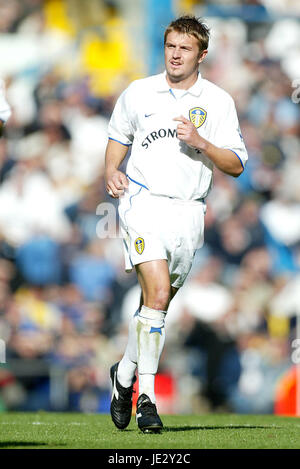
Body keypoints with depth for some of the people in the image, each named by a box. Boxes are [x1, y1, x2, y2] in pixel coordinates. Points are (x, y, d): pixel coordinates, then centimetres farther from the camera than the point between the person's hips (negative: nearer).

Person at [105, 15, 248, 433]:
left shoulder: (218, 102, 3)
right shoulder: (138, 93, 5)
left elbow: (236, 165, 1)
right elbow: (118, 138, 21)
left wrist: (200, 142, -15)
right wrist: (112, 171, 2)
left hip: (188, 210, 2)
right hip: (142, 201, -2)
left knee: (159, 303, 10)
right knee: (157, 294, -20)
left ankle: (125, 373, 35)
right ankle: (147, 397, -17)